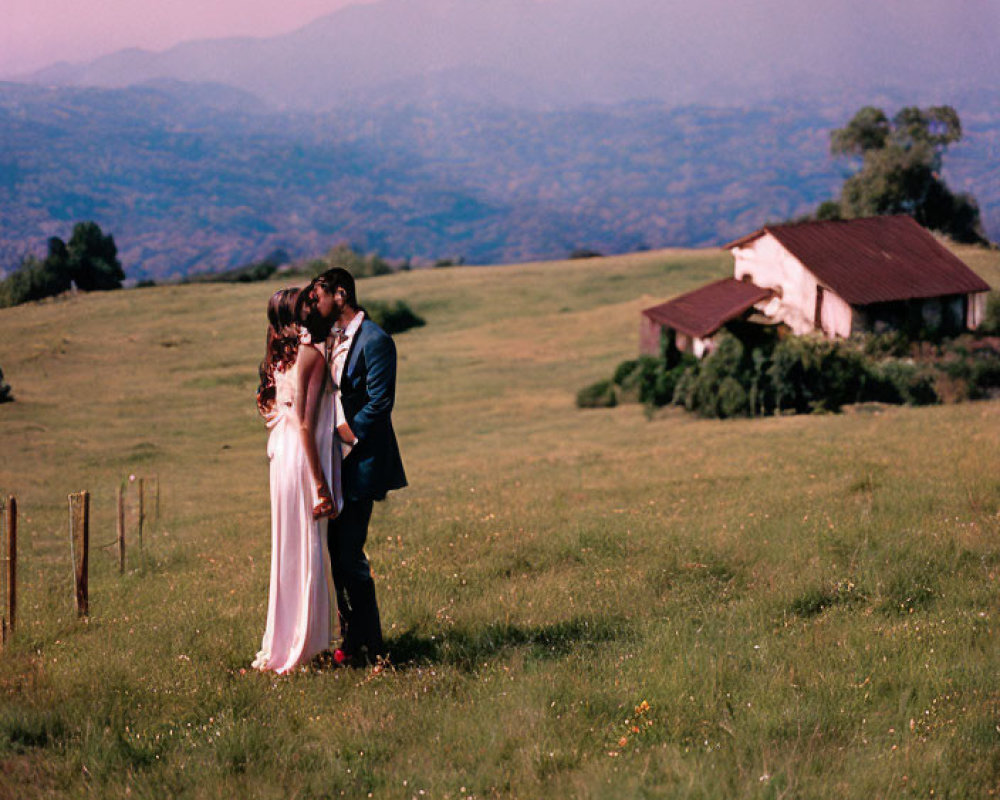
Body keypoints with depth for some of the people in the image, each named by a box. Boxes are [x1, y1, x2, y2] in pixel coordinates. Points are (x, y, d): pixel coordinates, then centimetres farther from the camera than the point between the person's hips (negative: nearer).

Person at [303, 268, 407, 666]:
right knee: (338, 553, 10)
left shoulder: (374, 340, -12)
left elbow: (379, 404, -17)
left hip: (360, 463, -9)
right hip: (338, 461, 9)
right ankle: (352, 639, 18)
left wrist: (341, 435, -14)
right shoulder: (334, 338, 15)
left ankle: (367, 648, 1)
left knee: (349, 555, -8)